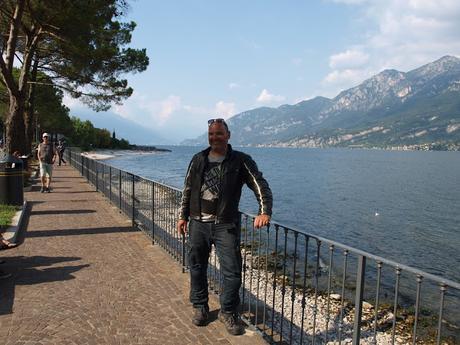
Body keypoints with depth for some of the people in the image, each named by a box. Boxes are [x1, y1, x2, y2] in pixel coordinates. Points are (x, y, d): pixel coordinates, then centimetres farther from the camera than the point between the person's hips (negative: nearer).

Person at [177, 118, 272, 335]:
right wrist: (183, 216, 14)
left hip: (225, 225, -3)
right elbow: (187, 190, 17)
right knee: (197, 267, 13)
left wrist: (264, 211, -23)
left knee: (232, 271, -4)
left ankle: (228, 312, 18)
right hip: (198, 223, 3)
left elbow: (260, 185, -8)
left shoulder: (241, 161, -2)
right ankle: (199, 307, 33)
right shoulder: (198, 160, 10)